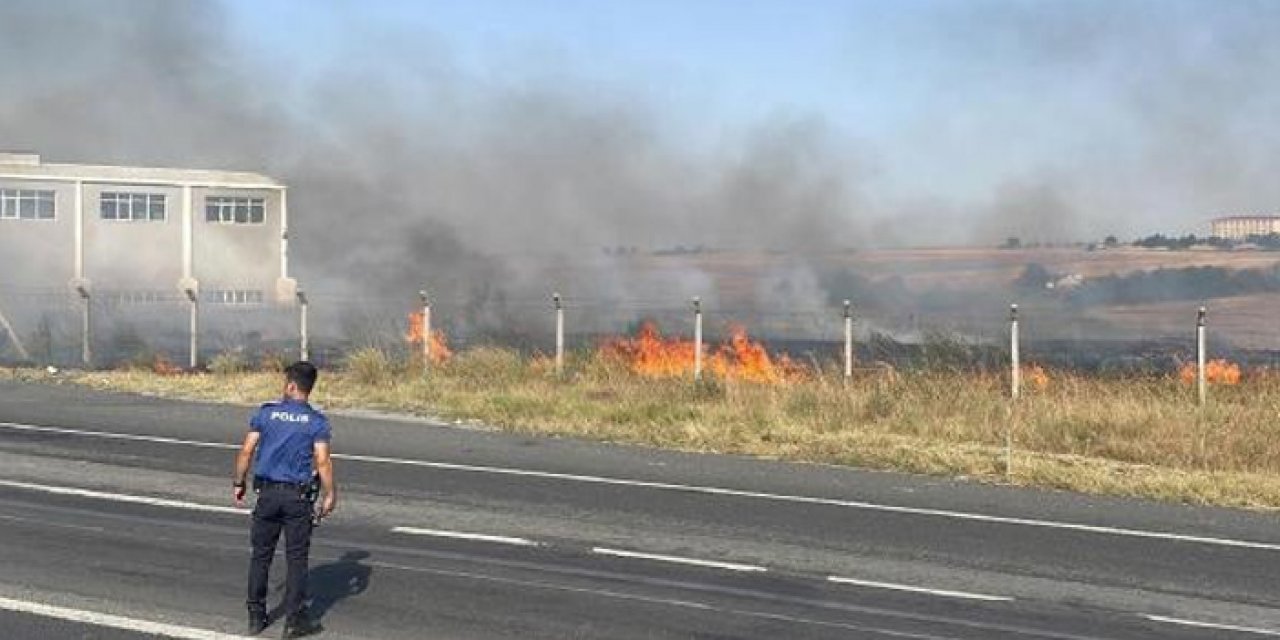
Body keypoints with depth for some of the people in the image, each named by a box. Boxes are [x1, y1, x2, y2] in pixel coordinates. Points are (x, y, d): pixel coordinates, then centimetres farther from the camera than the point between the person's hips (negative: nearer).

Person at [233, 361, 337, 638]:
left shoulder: (265, 413, 0)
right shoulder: (317, 421, -5)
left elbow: (246, 452, -1)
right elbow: (322, 462, -10)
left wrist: (238, 483, 10)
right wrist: (330, 495, 0)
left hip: (268, 493, 2)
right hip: (298, 497, -2)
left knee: (261, 555, 11)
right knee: (297, 557, 4)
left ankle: (256, 617, 15)